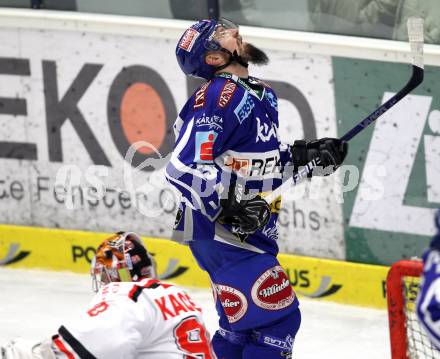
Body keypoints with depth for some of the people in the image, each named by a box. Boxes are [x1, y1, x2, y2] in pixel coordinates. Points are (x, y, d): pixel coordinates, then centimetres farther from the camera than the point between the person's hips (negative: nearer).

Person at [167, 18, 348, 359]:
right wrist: (229, 209, -33)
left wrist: (311, 154, 7)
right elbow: (183, 168, -26)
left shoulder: (263, 94, 11)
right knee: (278, 318, -12)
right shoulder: (217, 98, -19)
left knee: (242, 321, 20)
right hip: (221, 231, -10)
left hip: (251, 229, 10)